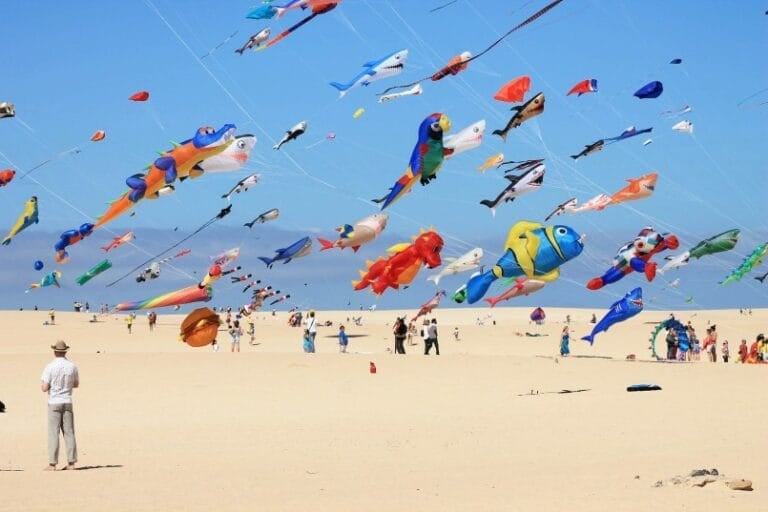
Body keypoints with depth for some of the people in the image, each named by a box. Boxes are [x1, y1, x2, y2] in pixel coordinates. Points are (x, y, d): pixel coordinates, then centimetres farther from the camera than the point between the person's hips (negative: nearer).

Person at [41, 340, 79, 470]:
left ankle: (52, 464, -4)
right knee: (69, 432, 7)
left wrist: (43, 384, 11)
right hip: (67, 402, 3)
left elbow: (44, 388, -12)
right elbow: (76, 384, 15)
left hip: (54, 403, -3)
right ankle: (71, 463, 5)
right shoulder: (72, 366, 1)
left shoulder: (50, 367, -11)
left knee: (53, 433, -2)